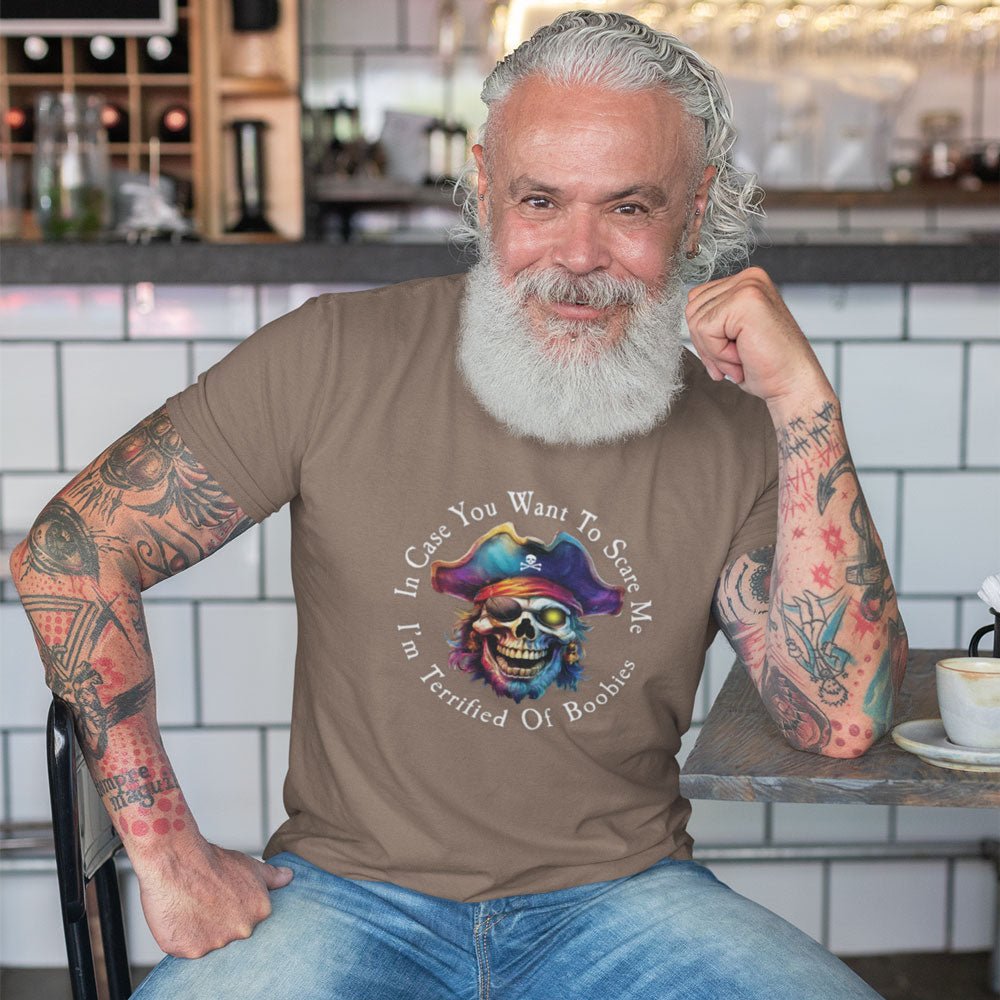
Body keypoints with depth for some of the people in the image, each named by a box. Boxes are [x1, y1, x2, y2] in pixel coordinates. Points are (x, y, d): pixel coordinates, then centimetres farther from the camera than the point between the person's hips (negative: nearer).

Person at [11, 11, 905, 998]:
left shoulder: (738, 433, -2)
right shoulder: (336, 360, -7)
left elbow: (844, 720, -11)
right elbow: (69, 549, -4)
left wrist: (804, 399, -16)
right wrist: (169, 853, -7)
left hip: (620, 900, 2)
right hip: (349, 892, -1)